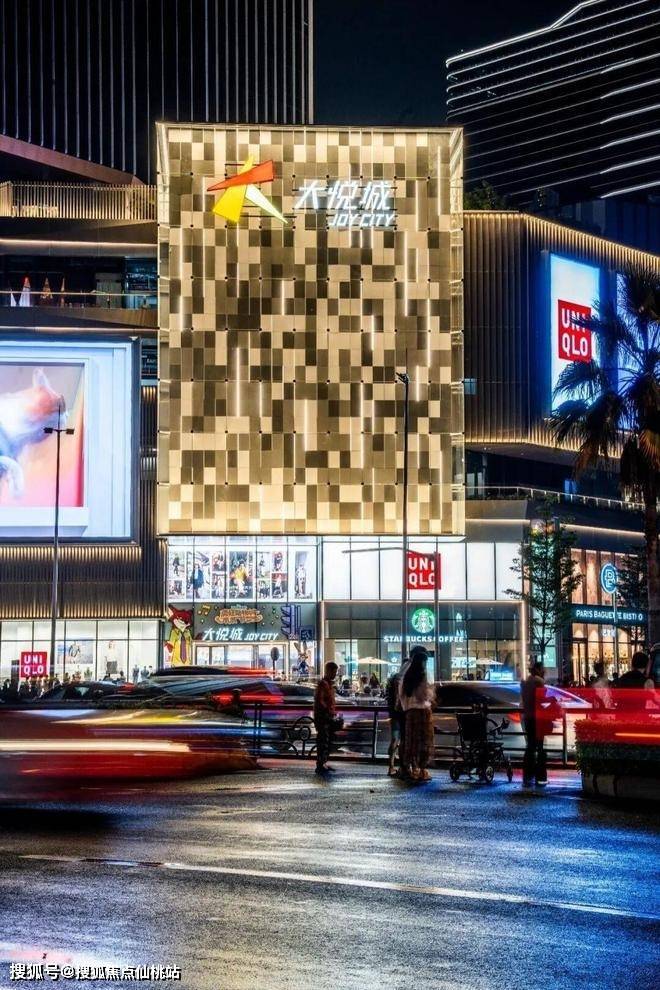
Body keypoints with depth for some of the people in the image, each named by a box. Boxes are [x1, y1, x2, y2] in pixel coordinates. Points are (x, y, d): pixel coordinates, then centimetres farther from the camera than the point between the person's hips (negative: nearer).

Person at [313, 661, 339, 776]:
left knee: (328, 742, 13)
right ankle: (320, 766, -7)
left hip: (329, 717, 10)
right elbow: (319, 701, -21)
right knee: (323, 741, -9)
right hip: (322, 716, -10)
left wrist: (333, 712, 15)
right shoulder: (322, 684, -14)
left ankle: (324, 764, 19)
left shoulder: (329, 684, 17)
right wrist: (329, 711, -21)